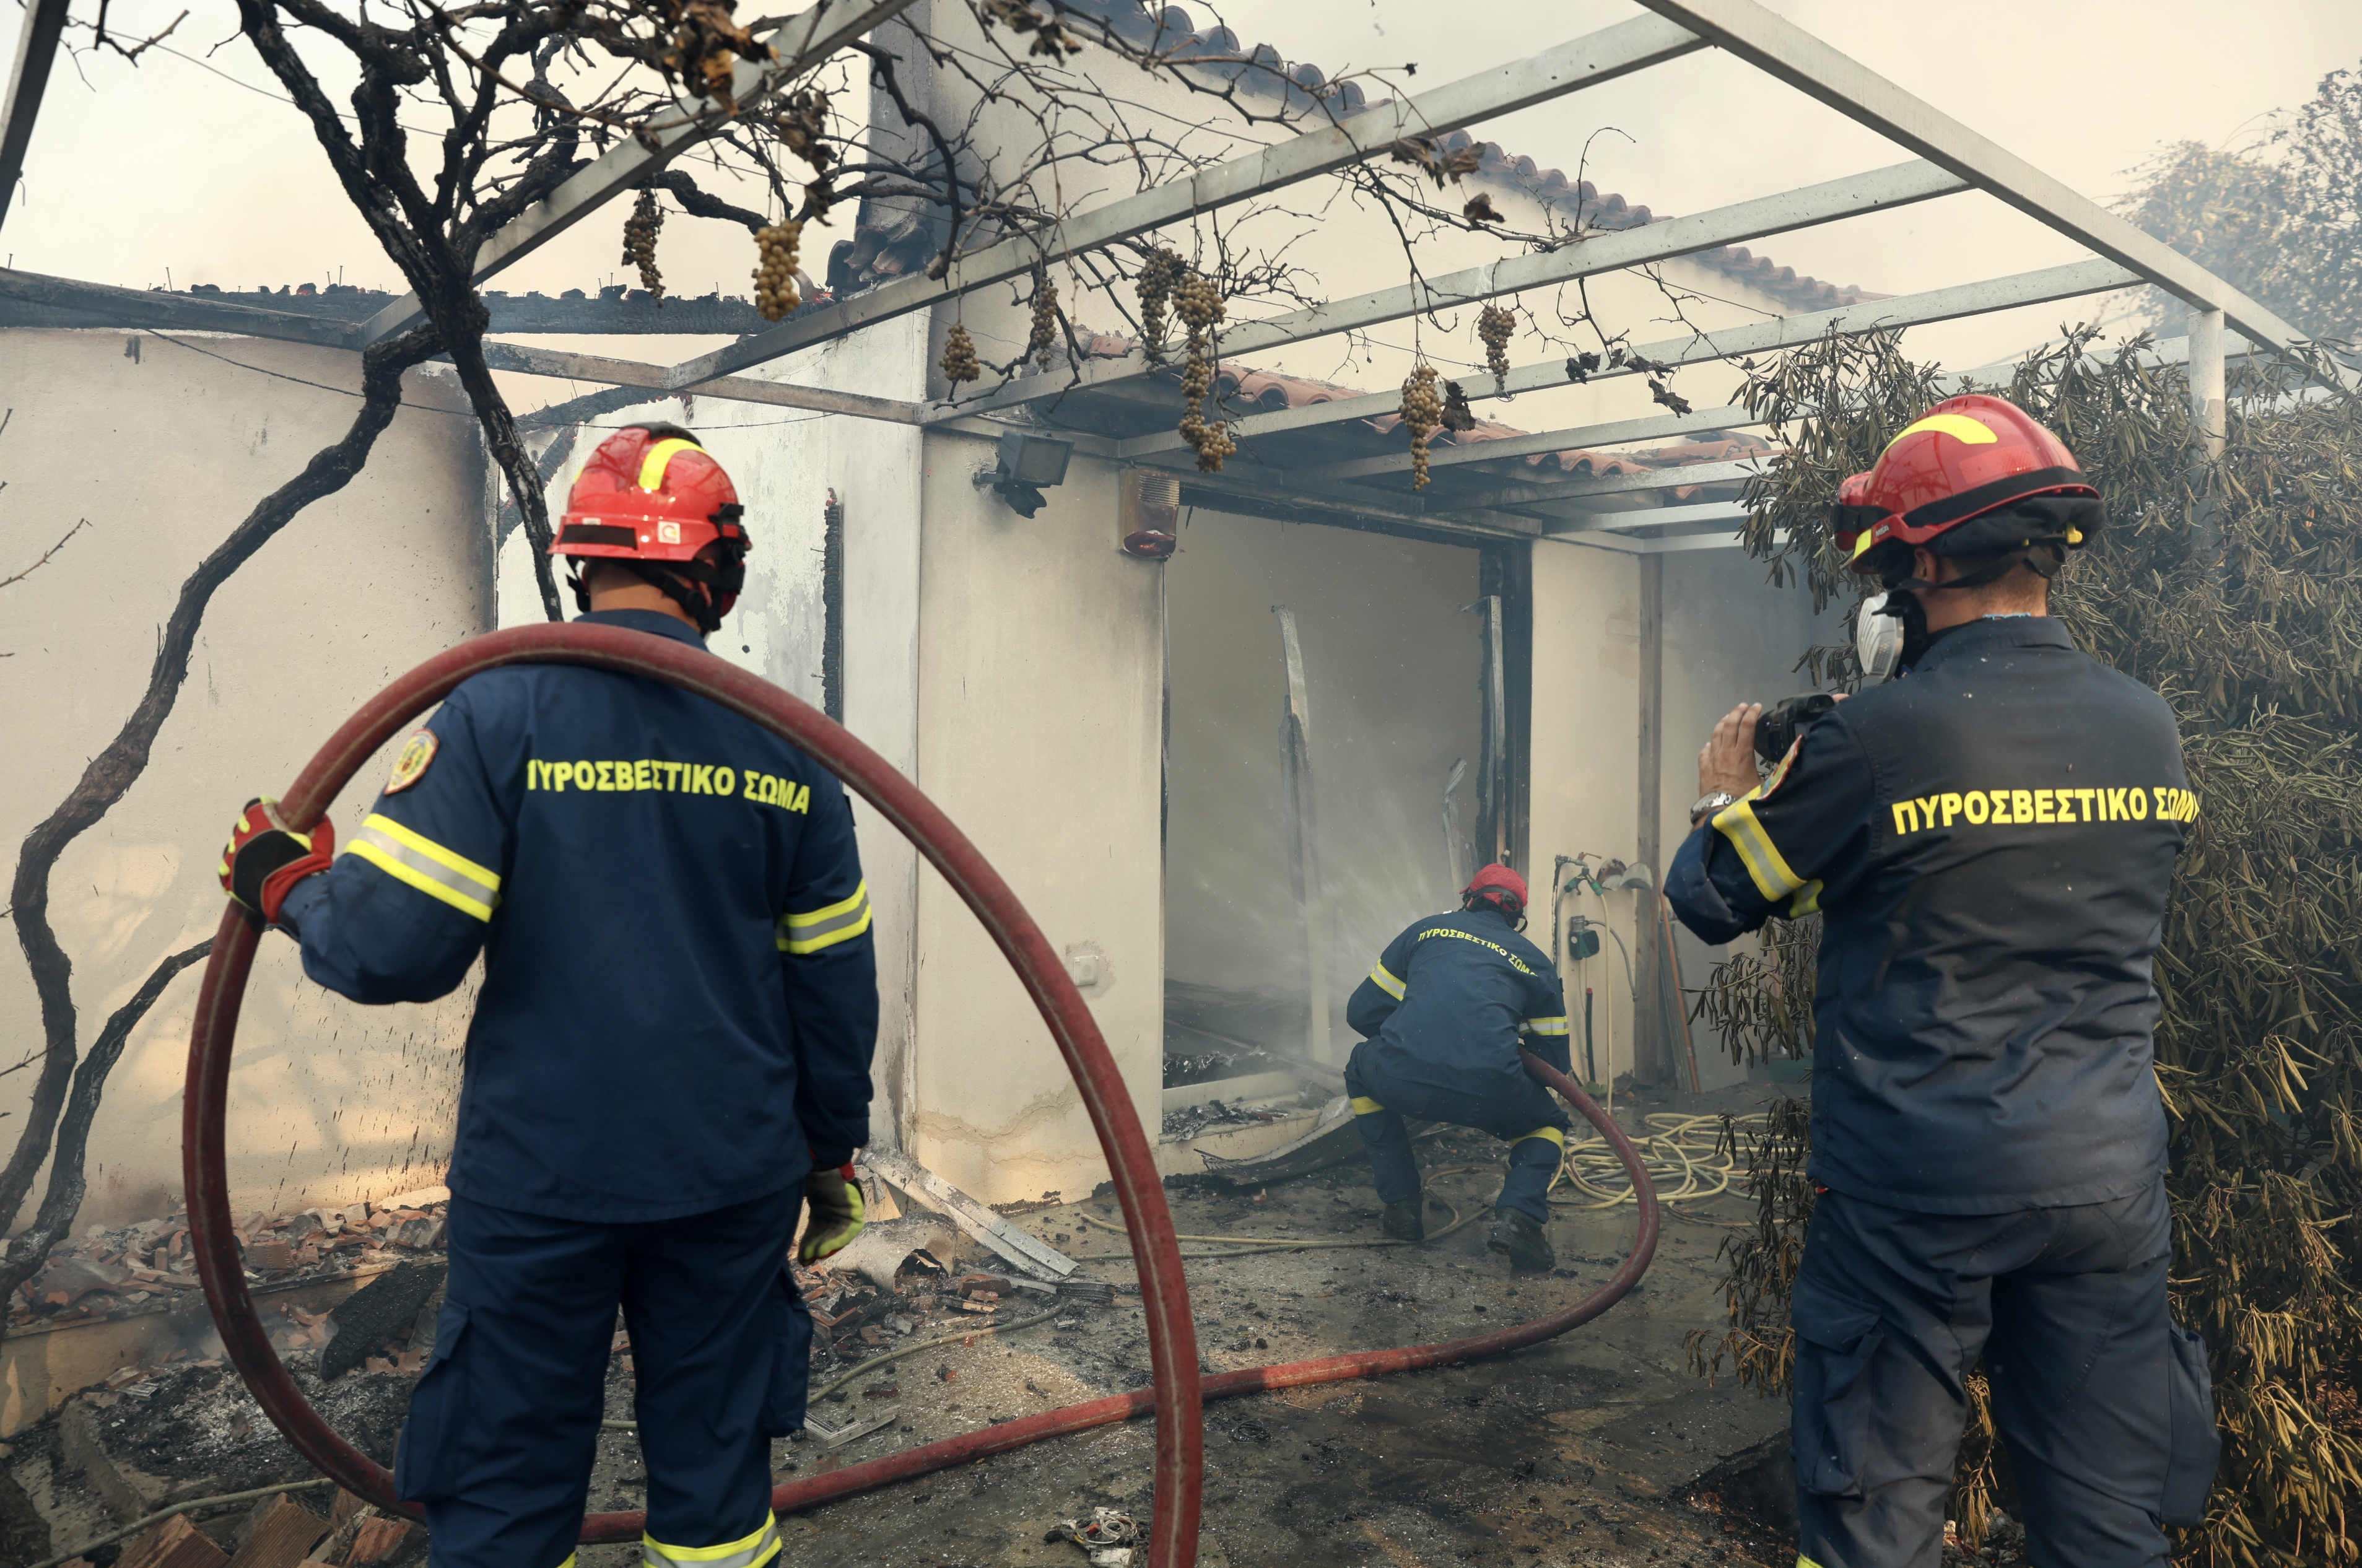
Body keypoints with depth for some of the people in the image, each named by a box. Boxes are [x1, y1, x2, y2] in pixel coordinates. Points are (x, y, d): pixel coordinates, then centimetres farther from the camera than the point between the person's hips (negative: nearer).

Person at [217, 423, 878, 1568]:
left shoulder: (498, 712, -11)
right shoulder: (782, 741, -2)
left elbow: (393, 948, -16)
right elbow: (833, 981, 4)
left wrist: (286, 884, 6)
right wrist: (832, 1154, 17)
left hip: (540, 1179, -2)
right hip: (733, 1174, 3)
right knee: (715, 1462, 19)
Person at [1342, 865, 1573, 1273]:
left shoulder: (1426, 930, 26)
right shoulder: (1536, 962, 24)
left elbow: (1361, 1012, 26)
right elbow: (1554, 1063, 28)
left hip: (1400, 1080, 0)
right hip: (1488, 1093, 0)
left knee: (1361, 1068, 37)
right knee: (1550, 1124, 33)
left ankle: (1402, 1205, 29)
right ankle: (1518, 1216, 4)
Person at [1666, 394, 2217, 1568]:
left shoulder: (1882, 737, -16)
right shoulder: (2151, 730, 2)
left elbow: (1711, 901, -5)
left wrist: (1723, 798, 16)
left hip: (1917, 1193, -5)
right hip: (2109, 1182, 5)